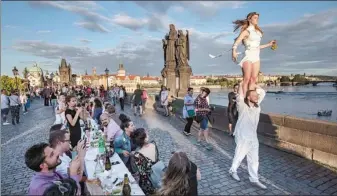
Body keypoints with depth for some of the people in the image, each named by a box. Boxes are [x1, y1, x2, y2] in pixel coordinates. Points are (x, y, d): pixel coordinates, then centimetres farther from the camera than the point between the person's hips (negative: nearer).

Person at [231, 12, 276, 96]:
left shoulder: (257, 31, 19)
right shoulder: (247, 31, -3)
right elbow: (237, 42, -18)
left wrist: (269, 44, 28)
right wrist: (234, 51, -36)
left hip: (256, 57, 7)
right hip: (249, 55, -7)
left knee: (254, 79, 0)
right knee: (247, 79, -11)